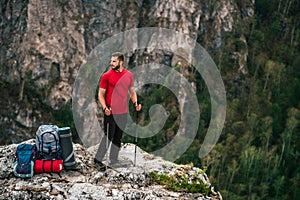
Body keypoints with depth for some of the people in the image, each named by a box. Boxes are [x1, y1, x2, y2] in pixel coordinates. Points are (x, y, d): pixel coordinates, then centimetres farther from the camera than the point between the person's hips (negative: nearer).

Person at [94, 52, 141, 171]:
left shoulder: (129, 75, 7)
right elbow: (101, 94, -4)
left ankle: (113, 160, 21)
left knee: (118, 138, 11)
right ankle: (97, 160, 4)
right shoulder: (107, 76, -5)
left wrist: (135, 103, 0)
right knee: (108, 137, -5)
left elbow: (132, 91, 17)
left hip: (123, 112, 5)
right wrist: (105, 108, -17)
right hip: (111, 112, -5)